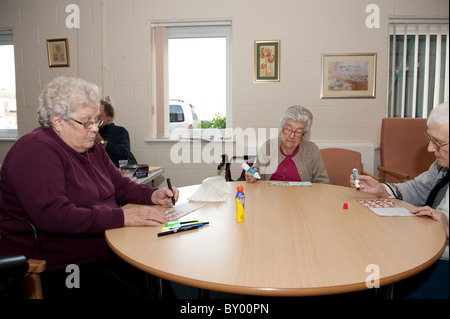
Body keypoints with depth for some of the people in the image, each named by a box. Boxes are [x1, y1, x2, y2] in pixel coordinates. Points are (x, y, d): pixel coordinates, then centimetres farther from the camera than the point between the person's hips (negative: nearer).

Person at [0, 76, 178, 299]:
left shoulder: (92, 149, 13)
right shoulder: (36, 152, -16)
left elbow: (120, 186, 20)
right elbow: (53, 216, -27)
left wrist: (153, 195, 0)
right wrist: (122, 217, -29)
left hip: (102, 253, 8)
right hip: (55, 269, -8)